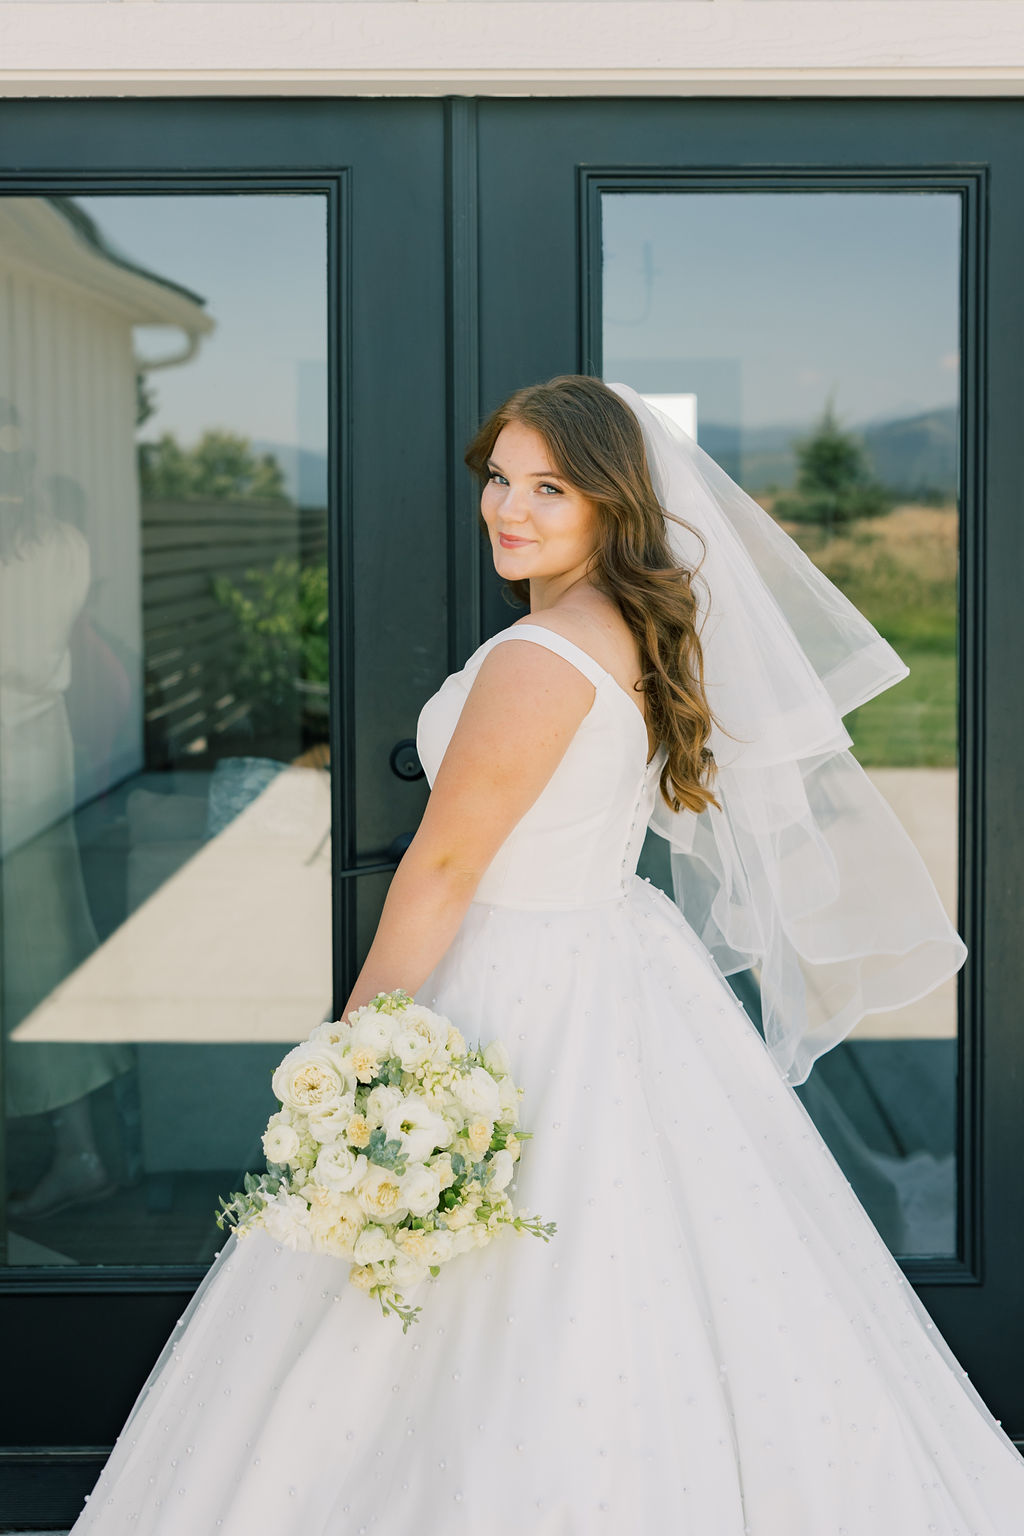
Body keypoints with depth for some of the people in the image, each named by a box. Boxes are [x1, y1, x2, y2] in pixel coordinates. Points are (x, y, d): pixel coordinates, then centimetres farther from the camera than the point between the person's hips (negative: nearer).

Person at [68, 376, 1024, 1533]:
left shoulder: (540, 659, -22)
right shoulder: (654, 632, 4)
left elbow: (442, 870, -18)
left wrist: (354, 1040, -12)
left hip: (528, 993, -9)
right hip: (624, 953, 9)